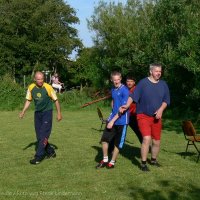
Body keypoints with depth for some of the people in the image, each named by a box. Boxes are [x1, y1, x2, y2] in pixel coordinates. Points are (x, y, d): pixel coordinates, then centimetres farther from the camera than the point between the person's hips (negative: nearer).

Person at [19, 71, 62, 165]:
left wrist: (59, 113, -3)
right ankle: (50, 152, 25)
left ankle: (39, 156, -7)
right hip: (37, 113, 5)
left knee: (43, 135, -10)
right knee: (39, 136, 8)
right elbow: (28, 100, 9)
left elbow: (55, 100, -5)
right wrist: (23, 111, 0)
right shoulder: (31, 87, -4)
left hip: (47, 112, -5)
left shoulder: (48, 87, -16)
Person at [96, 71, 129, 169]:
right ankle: (105, 160, 20)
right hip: (112, 118, 7)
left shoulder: (124, 90, -16)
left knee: (117, 143, 4)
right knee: (104, 139, 3)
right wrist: (112, 113, 14)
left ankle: (112, 162, 19)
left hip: (121, 121, -7)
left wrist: (113, 120, -20)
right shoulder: (113, 89, 8)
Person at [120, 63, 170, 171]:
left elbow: (166, 100, 7)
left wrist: (160, 110, -9)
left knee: (157, 141, 10)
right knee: (146, 138, -19)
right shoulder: (143, 83, -7)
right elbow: (133, 96, -7)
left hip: (156, 117, 4)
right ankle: (143, 163, -5)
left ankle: (153, 160, 35)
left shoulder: (163, 84, 5)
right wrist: (127, 105, -21)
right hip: (143, 116, -4)